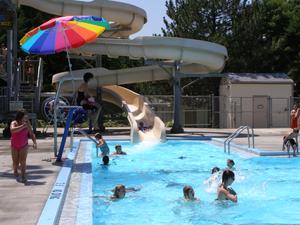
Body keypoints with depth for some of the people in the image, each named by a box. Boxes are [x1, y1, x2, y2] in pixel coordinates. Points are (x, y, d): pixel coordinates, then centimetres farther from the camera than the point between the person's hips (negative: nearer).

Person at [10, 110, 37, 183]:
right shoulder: (14, 123, -14)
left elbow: (31, 134, -5)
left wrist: (34, 143, -18)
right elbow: (12, 130, -35)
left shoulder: (27, 124, -9)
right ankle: (15, 171, 38)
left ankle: (23, 177, -8)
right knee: (15, 162, 7)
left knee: (23, 161, -12)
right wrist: (23, 126, -35)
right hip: (14, 146, 0)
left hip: (24, 145, 0)